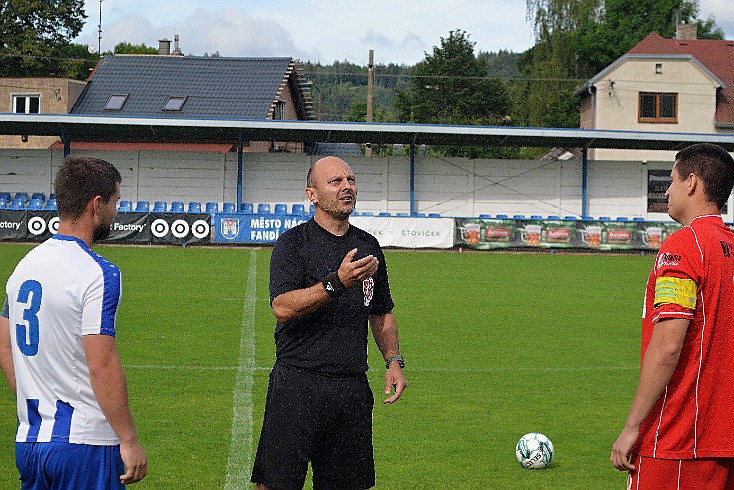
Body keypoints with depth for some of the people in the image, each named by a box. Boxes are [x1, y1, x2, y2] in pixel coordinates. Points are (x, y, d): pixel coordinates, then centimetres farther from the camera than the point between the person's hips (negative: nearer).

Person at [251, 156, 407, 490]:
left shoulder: (368, 245, 14)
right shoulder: (293, 243, -3)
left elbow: (381, 313, 23)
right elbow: (282, 307, -16)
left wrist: (393, 361, 9)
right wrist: (337, 283, -25)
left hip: (352, 388, 5)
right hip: (297, 384, -5)